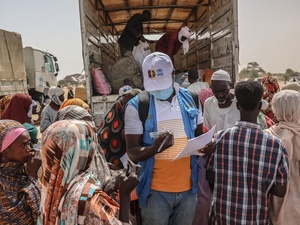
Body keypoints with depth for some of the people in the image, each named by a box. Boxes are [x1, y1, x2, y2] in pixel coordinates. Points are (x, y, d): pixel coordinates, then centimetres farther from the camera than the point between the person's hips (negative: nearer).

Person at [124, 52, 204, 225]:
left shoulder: (190, 99, 1)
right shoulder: (137, 106, -10)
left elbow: (200, 136, 12)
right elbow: (133, 153, -9)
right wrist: (154, 148, -29)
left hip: (188, 188, 3)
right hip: (156, 191, -3)